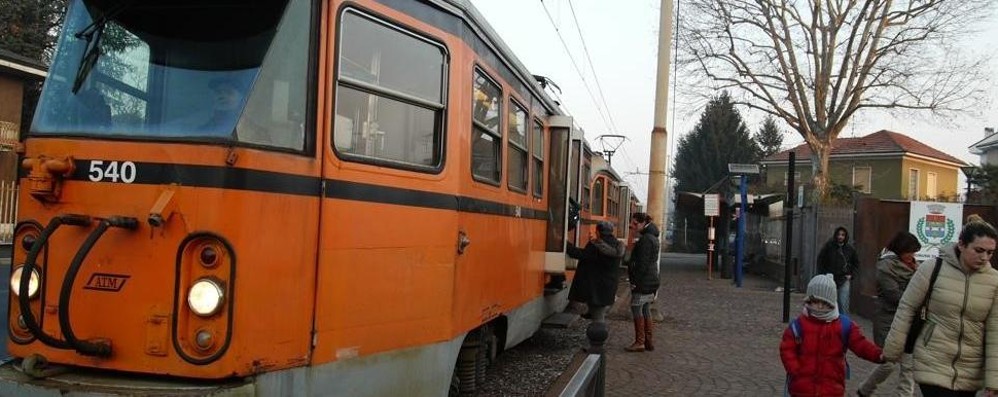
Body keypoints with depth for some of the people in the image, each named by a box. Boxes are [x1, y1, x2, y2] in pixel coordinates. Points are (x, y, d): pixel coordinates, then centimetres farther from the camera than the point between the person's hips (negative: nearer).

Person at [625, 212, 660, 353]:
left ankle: (640, 342, -1)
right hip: (651, 282, 10)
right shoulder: (652, 238, 16)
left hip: (643, 283, -10)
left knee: (636, 309, -4)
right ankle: (648, 341, 18)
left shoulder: (646, 239, -17)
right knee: (646, 310, 14)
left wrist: (635, 281, -18)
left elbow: (642, 264, -20)